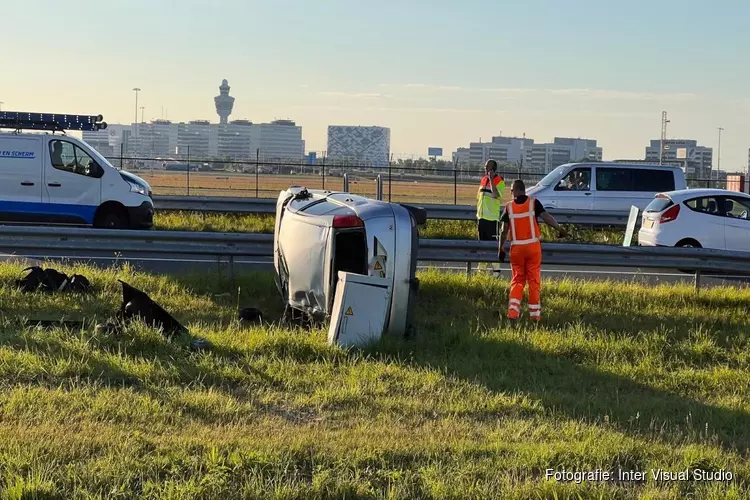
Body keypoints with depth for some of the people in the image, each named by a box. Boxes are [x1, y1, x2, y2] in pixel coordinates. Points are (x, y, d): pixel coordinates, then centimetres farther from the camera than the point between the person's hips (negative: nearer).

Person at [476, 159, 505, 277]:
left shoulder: (499, 181, -8)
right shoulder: (483, 179, 14)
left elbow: (496, 195, -26)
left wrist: (491, 179, -24)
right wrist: (478, 213, 19)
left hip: (492, 217, -7)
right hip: (481, 217, 7)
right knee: (482, 243, 13)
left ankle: (496, 269, -3)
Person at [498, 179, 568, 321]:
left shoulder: (509, 207, 0)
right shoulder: (534, 203, -2)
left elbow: (504, 231, 2)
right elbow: (546, 217, -13)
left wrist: (500, 249, 10)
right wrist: (560, 229, -6)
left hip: (516, 248, 1)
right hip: (533, 246, -1)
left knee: (517, 280, 11)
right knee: (534, 280, 7)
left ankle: (513, 311, -1)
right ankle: (534, 313, 8)